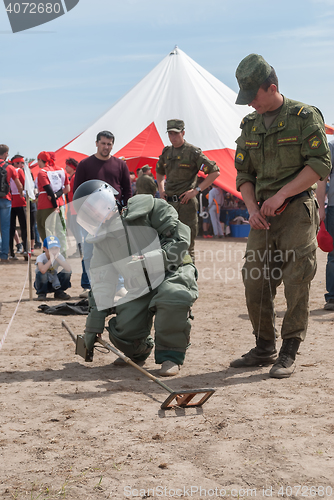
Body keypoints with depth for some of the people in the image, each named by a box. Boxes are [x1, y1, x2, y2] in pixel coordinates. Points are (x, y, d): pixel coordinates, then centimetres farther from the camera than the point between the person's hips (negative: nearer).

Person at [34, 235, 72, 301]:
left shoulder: (59, 256, -11)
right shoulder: (41, 257, -22)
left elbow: (69, 269, -29)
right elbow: (43, 270, -45)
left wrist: (57, 259, -33)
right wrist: (51, 259, -36)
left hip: (54, 284, 3)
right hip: (42, 284, -3)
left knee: (67, 272, -18)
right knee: (41, 273, -35)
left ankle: (59, 293, 2)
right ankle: (41, 293, -7)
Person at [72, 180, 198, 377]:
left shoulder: (146, 207, -6)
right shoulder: (102, 240, 10)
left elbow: (180, 236, -11)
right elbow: (102, 283, 11)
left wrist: (155, 258, -25)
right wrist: (94, 324, 7)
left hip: (173, 273, -5)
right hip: (141, 290, 5)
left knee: (172, 296, -40)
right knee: (122, 333, -15)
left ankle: (171, 355, -19)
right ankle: (140, 351, 23)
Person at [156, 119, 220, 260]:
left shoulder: (193, 152, -5)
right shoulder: (166, 152, 13)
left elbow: (215, 172, -7)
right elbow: (159, 172, 33)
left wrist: (196, 190, -11)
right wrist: (161, 189, 15)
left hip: (186, 202, -6)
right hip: (168, 202, 6)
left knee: (187, 244, -4)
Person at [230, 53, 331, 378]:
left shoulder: (304, 117, -4)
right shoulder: (249, 126, 13)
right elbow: (244, 175, 16)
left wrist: (281, 195, -16)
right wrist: (252, 208, -2)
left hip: (297, 211, -5)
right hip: (263, 216, 6)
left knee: (296, 284, -5)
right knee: (254, 283, 4)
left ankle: (288, 354, 4)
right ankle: (264, 349, 18)